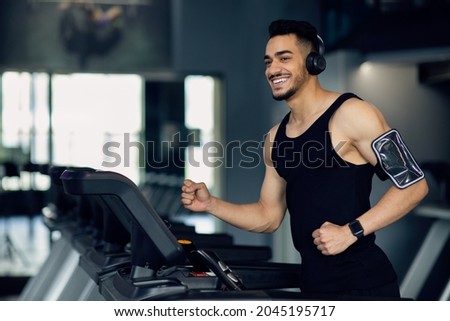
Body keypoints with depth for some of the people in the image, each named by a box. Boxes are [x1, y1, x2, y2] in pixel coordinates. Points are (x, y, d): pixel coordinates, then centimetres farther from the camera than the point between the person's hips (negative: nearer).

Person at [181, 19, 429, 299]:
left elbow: (414, 184, -11)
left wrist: (351, 231, -18)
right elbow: (269, 217, 17)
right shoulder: (275, 138, 12)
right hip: (313, 283, 7)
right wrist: (211, 204, 3)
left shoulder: (351, 114, -10)